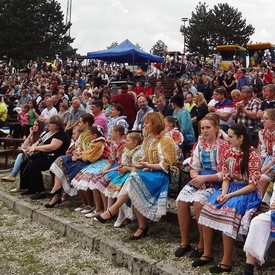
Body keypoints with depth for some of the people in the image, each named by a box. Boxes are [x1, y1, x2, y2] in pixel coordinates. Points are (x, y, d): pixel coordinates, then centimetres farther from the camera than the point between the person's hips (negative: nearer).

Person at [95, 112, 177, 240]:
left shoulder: (165, 141, -7)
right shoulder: (147, 140, 16)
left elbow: (165, 165, -12)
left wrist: (148, 165, -16)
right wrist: (139, 164, -3)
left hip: (160, 176, -6)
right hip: (148, 173, 7)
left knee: (134, 178, -31)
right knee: (133, 192, -25)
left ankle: (112, 211, -26)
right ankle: (142, 226, -18)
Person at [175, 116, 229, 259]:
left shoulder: (224, 146, -7)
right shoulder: (198, 145, 12)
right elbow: (193, 168, 12)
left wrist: (204, 178, -18)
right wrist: (196, 177, -11)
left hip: (215, 182, -5)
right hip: (199, 179, 5)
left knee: (198, 201, -32)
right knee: (181, 200, -21)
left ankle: (202, 244, -14)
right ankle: (184, 242, -7)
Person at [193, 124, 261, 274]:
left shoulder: (252, 155, -14)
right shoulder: (230, 152, 7)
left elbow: (253, 185, -15)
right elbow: (226, 177, 9)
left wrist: (230, 196, -19)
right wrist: (223, 193, -11)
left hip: (246, 192, -7)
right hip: (230, 188, 7)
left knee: (227, 212, -32)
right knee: (208, 207, -16)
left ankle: (226, 262, -23)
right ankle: (207, 253, -5)